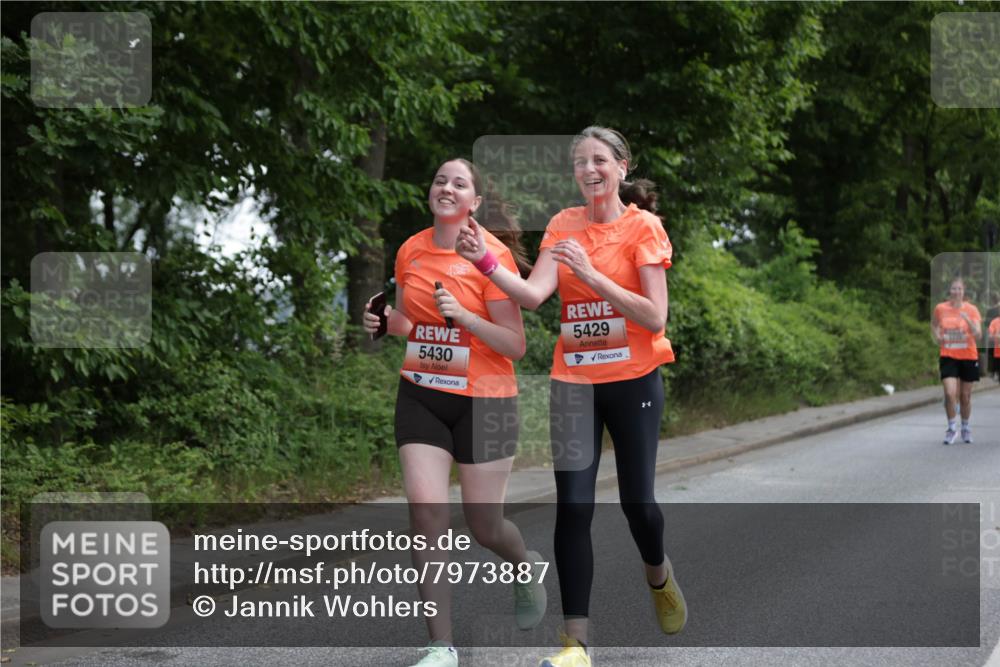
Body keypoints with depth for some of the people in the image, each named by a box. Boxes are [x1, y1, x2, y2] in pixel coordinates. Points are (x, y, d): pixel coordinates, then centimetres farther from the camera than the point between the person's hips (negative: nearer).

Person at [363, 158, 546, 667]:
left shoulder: (492, 254, -12)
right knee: (425, 510, -9)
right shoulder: (410, 251, 3)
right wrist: (384, 321, -3)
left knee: (484, 526, 4)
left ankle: (527, 566, 42)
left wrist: (463, 315, -25)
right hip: (421, 396, 4)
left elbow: (515, 346, -12)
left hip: (483, 400, -4)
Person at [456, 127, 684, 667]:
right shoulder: (564, 225, 4)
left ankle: (659, 577, 39)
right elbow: (534, 293, -11)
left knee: (636, 499, 4)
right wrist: (486, 262, -26)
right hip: (573, 381, 2)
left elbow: (655, 318, -13)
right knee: (572, 507, -6)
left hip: (633, 380, -2)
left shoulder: (643, 227, -6)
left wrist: (592, 274, -22)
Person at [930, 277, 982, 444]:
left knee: (965, 395, 9)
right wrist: (937, 336, 1)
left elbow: (978, 336, -16)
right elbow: (934, 324, 20)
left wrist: (968, 321, -30)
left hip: (968, 357, 0)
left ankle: (965, 428, 31)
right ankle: (951, 428, 4)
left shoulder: (971, 310, -7)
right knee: (950, 393, -15)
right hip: (948, 357, 0)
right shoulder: (940, 308, -3)